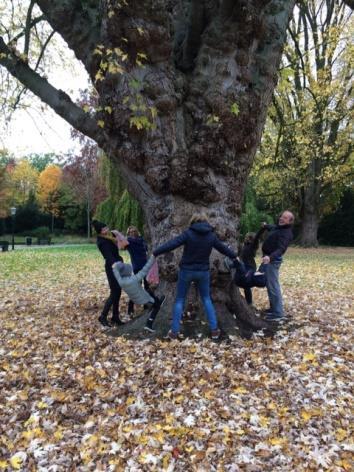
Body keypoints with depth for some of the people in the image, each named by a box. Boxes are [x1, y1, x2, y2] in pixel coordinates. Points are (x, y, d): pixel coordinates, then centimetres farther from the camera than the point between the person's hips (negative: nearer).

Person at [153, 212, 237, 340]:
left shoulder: (188, 233, -11)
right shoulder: (211, 235, 0)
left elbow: (171, 244, -16)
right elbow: (223, 248, 13)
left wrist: (155, 253, -9)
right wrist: (234, 255, 31)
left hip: (187, 271, -2)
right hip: (203, 271, 3)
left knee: (179, 300, 10)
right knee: (206, 299, 18)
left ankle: (174, 331, 10)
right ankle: (214, 329, 14)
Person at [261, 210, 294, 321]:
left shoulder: (286, 234, -21)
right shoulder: (279, 227, 9)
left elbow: (280, 249, -35)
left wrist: (270, 257, -51)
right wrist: (266, 226, 53)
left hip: (272, 260, -10)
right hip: (268, 258, 10)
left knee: (273, 286, -10)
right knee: (270, 284, 18)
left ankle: (278, 313, -5)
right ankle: (274, 307, 29)